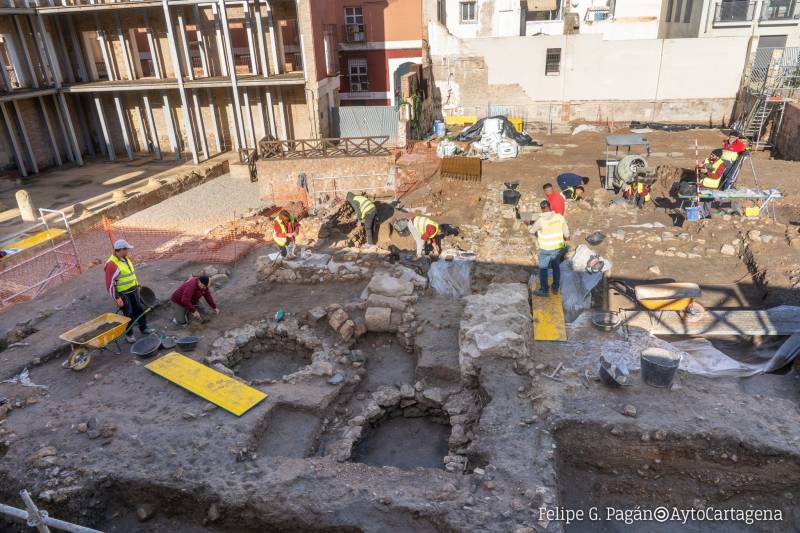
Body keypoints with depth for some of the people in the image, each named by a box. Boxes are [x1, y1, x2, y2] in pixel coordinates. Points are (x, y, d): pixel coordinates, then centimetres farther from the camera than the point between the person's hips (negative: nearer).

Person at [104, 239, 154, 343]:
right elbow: (110, 284, -20)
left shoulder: (126, 259, 7)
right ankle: (129, 334, 16)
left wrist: (136, 286, 22)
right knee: (128, 314, 0)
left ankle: (143, 328, 30)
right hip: (122, 294, -8)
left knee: (139, 309, 15)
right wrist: (117, 298, -20)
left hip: (133, 291, 8)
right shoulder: (112, 264, -20)